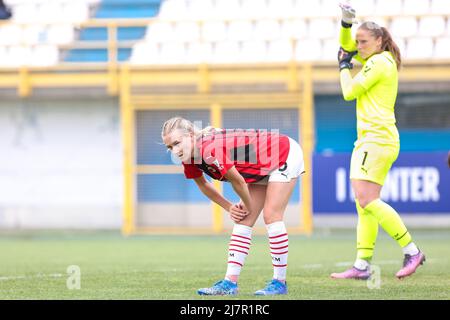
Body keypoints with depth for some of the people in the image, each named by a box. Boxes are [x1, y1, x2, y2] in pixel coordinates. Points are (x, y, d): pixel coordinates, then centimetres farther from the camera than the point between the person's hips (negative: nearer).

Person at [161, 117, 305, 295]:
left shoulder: (210, 150, -38)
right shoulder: (190, 160, -11)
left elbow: (239, 182, -27)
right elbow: (202, 184, 9)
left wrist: (247, 207, -10)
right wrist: (229, 207, 2)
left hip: (286, 155, -9)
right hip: (262, 170, 9)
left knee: (271, 215, -14)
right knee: (243, 221, 2)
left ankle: (280, 282, -7)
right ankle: (230, 283, 0)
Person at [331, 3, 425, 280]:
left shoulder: (379, 62, -9)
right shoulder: (383, 60, 19)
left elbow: (349, 91, -9)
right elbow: (347, 45, 30)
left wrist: (344, 66, 6)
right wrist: (347, 23, 12)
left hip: (377, 138, -10)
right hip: (373, 139, 10)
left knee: (366, 200, -18)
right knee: (365, 204, 5)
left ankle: (411, 251, -17)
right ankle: (363, 265, 1)